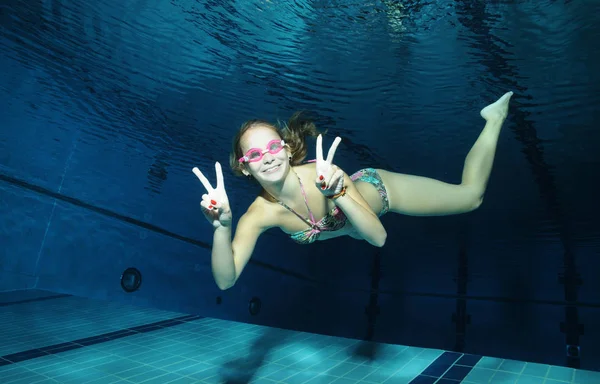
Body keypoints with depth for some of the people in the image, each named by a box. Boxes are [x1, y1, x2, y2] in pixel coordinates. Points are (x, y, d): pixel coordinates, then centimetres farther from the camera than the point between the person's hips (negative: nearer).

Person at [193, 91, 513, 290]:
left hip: (376, 188, -3)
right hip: (353, 227, 3)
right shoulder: (258, 215, -30)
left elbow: (378, 237, -40)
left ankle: (494, 118, 29)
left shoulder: (324, 175, -39)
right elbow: (226, 280, -37)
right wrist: (221, 227, -53)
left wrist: (339, 193, -55)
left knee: (471, 195, 8)